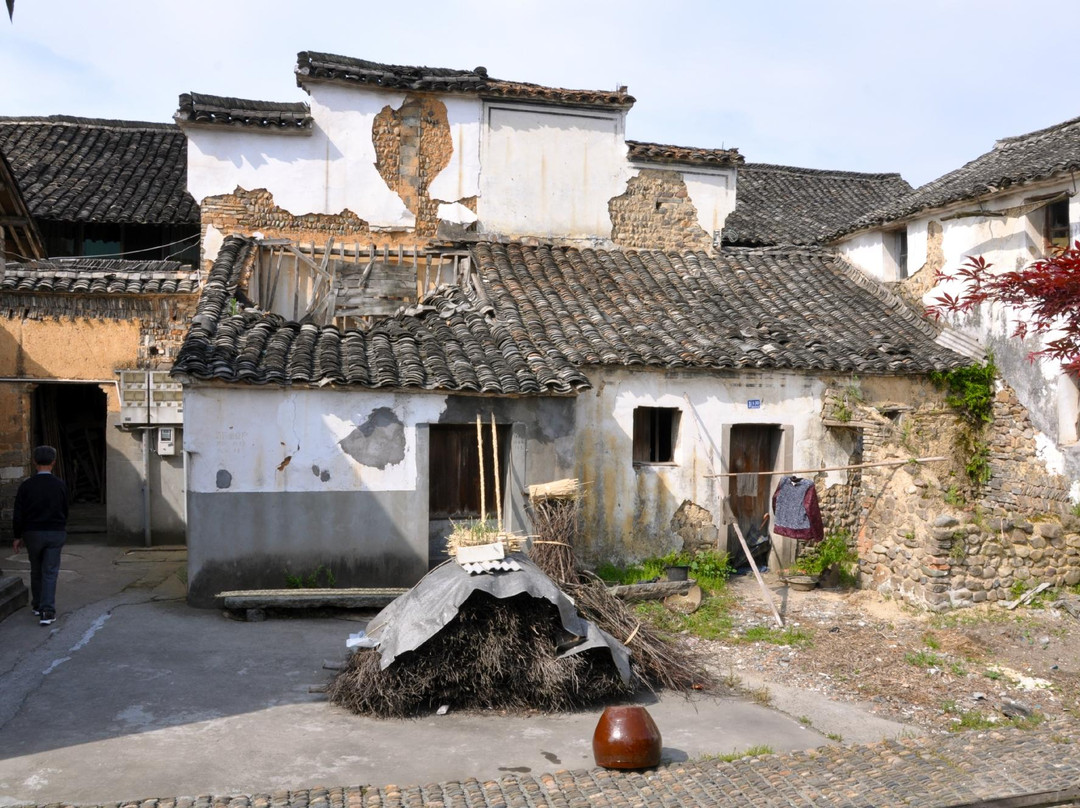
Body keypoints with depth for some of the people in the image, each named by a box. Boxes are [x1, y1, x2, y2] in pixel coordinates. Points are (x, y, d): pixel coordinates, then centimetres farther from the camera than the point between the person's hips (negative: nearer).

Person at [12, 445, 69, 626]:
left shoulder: (27, 485, -7)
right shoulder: (60, 485, -6)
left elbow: (18, 514, -5)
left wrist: (18, 536, 6)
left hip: (33, 532, 1)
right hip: (56, 533, -1)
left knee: (36, 571, 18)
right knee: (50, 572, 0)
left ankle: (37, 606, 32)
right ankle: (47, 611, -9)